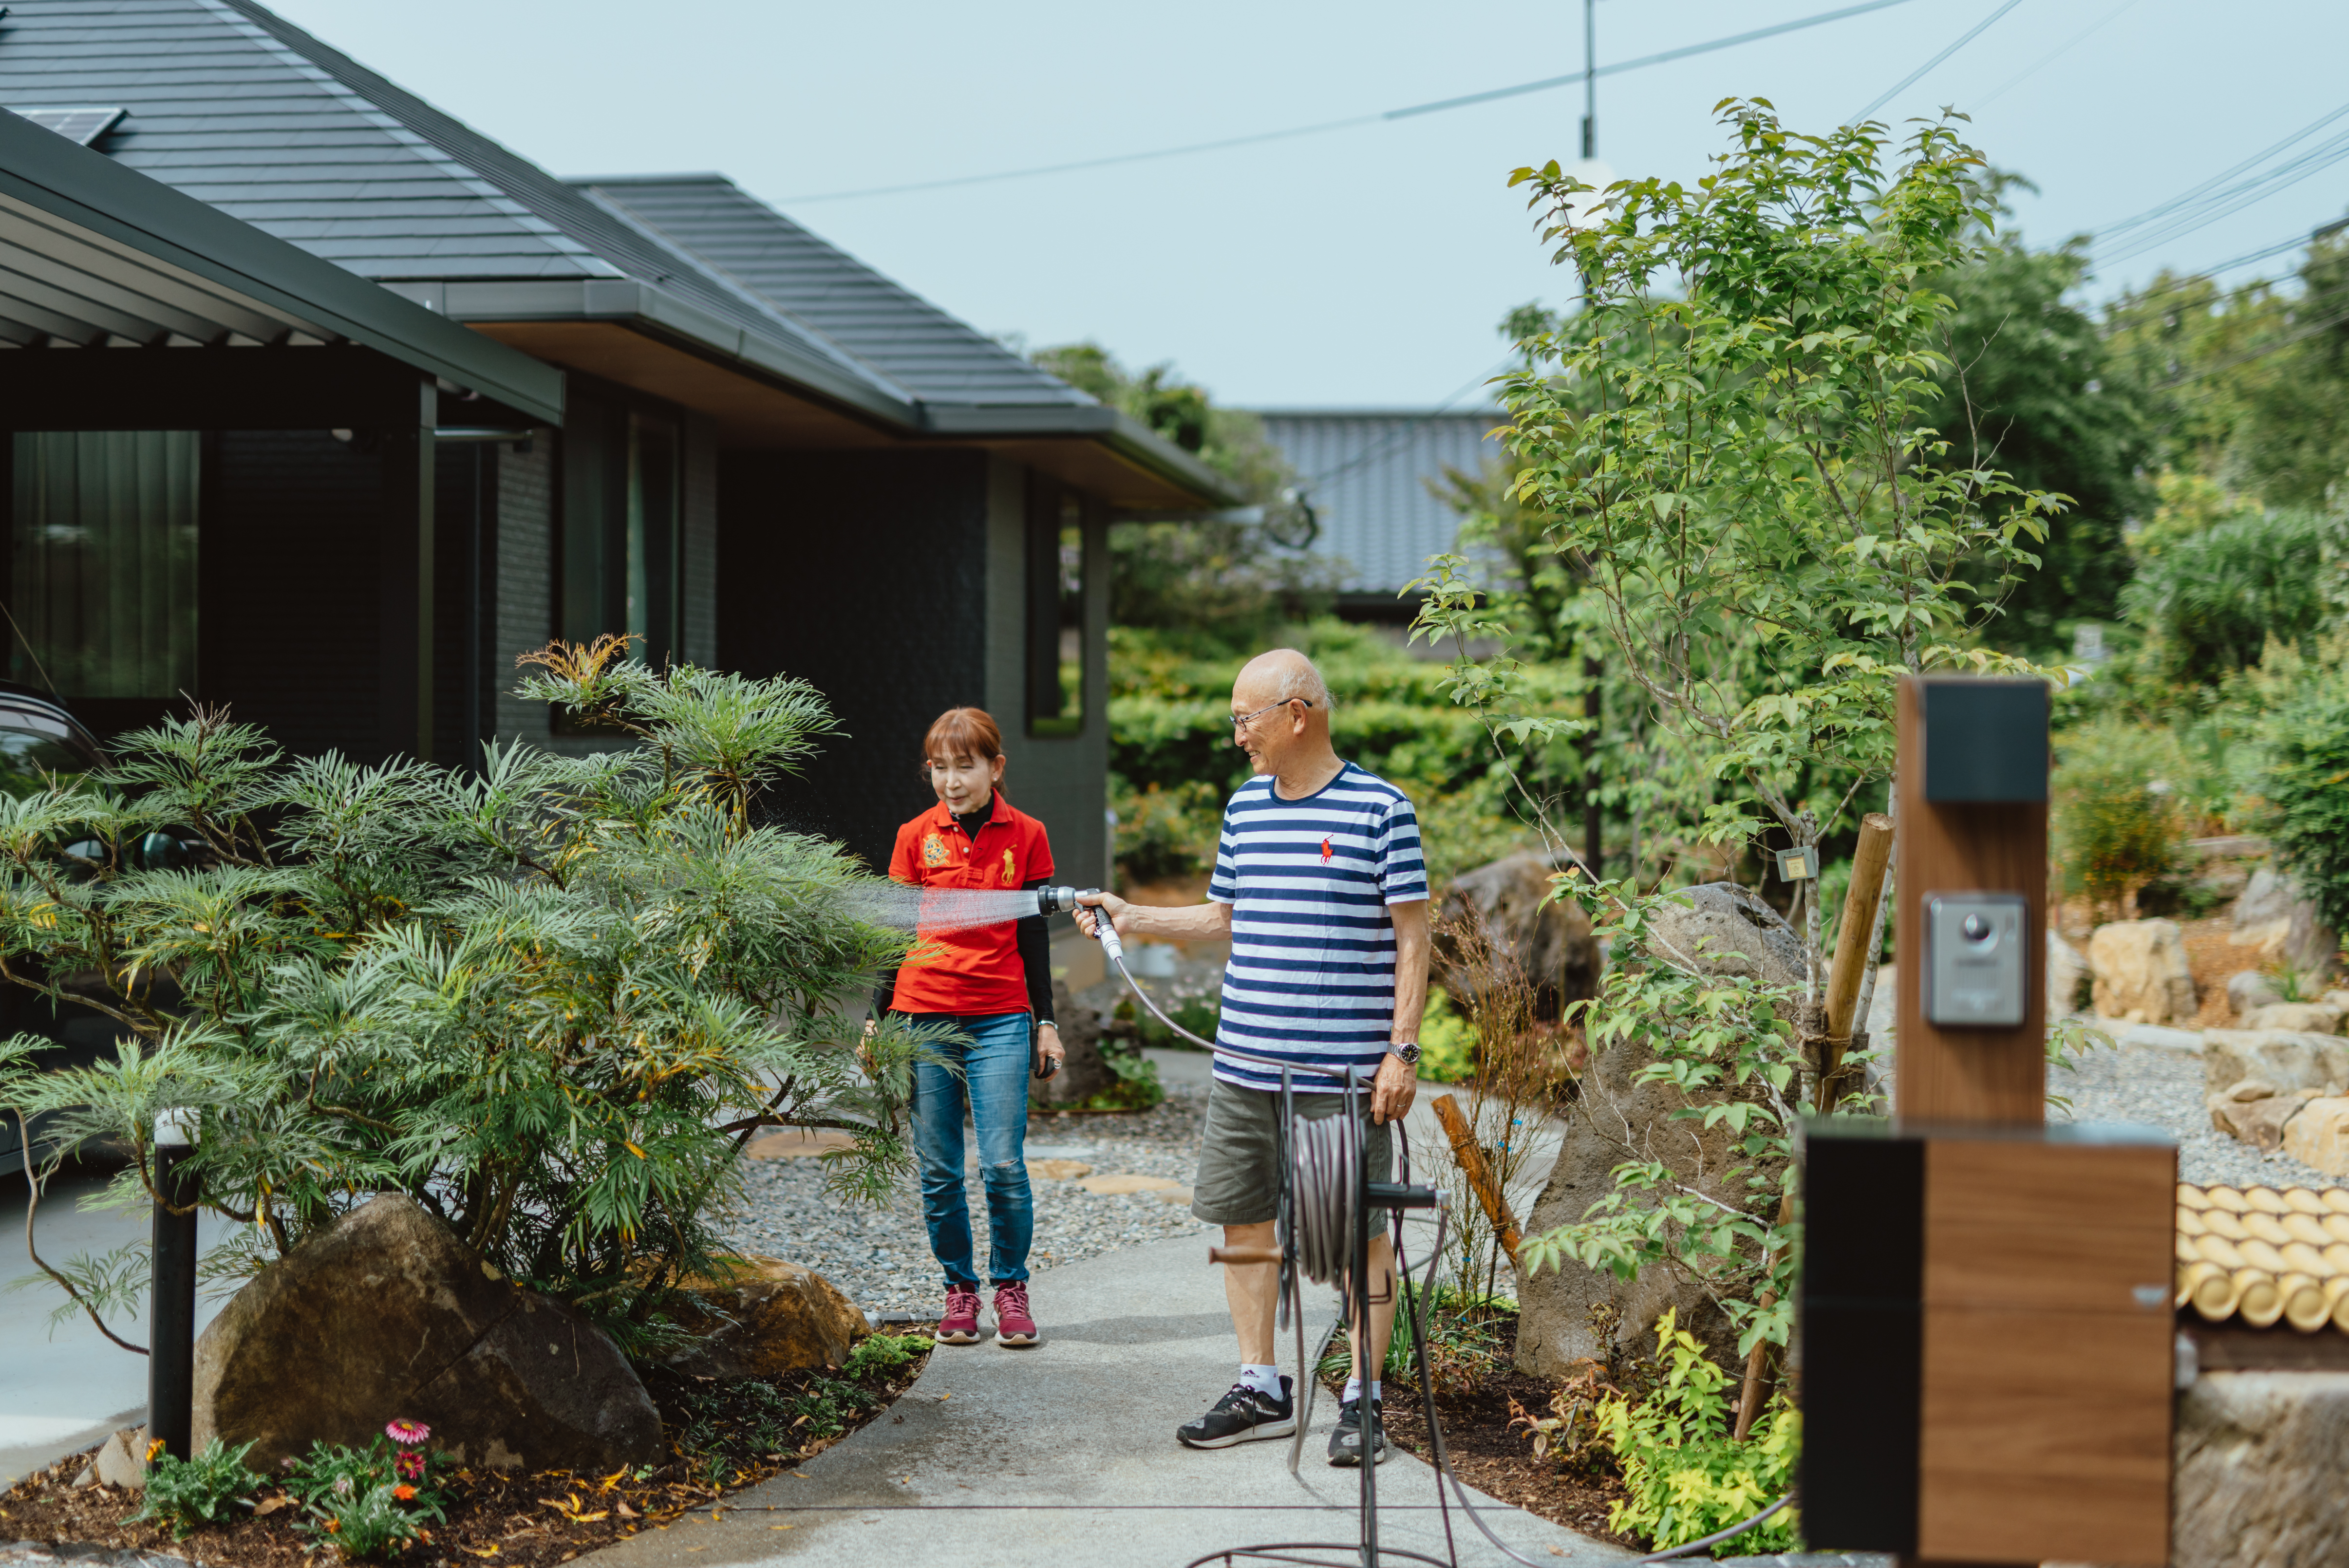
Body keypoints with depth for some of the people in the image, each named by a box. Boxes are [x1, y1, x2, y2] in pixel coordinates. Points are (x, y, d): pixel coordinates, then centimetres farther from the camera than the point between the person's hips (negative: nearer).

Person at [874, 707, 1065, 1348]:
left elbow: (1033, 934, 8)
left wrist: (1045, 1021, 7)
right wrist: (877, 1015, 8)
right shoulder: (917, 837, 5)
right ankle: (960, 1288, 18)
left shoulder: (1026, 836, 4)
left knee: (1004, 1165, -6)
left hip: (1000, 1020, -1)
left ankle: (1011, 1284, 12)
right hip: (924, 1017, 1)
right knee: (938, 1170, 4)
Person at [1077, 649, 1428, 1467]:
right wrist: (1131, 918, 10)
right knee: (1242, 1216, 10)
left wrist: (1403, 1049, -11)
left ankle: (1364, 1401, 13)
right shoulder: (1245, 807, 12)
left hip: (1346, 1070, -6)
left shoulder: (1380, 809, -6)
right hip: (1245, 1061, 6)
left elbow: (1412, 938, -6)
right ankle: (1261, 1391, 23)